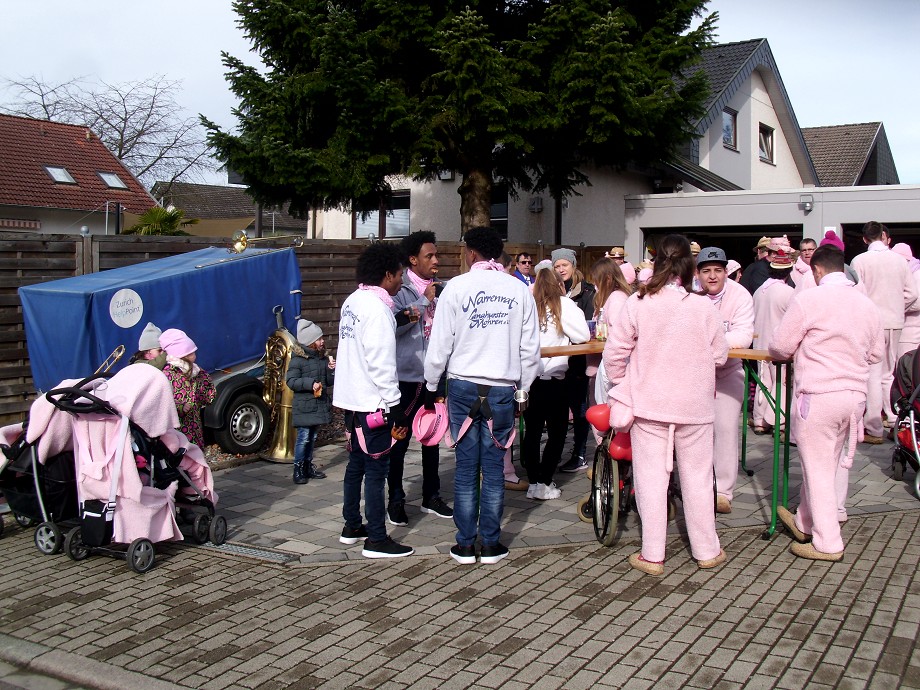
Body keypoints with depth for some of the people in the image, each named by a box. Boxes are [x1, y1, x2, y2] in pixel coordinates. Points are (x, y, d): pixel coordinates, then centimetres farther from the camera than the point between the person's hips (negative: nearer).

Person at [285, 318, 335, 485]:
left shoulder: (323, 358, 10)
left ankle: (308, 466, 25)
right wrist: (310, 383, -24)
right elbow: (291, 381, -15)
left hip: (319, 405, 7)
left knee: (312, 437, 14)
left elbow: (329, 382, 16)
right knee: (303, 437, -5)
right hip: (304, 406, -7)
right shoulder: (297, 360, -11)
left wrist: (331, 370, -4)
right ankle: (298, 469, 5)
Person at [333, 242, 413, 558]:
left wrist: (396, 322, 8)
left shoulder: (353, 301, 10)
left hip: (351, 399, 10)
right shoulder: (377, 308, -18)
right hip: (373, 402, -9)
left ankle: (352, 526, 30)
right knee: (377, 469, -3)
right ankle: (377, 540, 2)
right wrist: (395, 407, -19)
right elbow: (381, 363, -21)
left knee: (356, 462, 19)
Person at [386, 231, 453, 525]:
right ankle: (395, 500, 16)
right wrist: (424, 301, -18)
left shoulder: (440, 288, 6)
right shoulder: (400, 289, -9)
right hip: (406, 375, -6)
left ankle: (431, 496, 29)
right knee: (399, 440, 3)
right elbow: (393, 325, -22)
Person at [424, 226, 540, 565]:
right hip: (502, 388, 1)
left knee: (466, 467, 6)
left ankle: (465, 544, 12)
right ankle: (491, 544, 13)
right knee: (493, 467, 7)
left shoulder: (456, 287, -4)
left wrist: (431, 385, 9)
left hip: (463, 386, -1)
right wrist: (523, 389, 15)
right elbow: (530, 347, 4)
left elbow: (440, 343, -3)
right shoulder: (519, 290, 2)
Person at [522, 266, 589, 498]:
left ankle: (533, 483, 16)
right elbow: (583, 335, -5)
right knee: (556, 433, 8)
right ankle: (544, 484, 5)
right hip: (553, 378, -4)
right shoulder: (564, 305, -3)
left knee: (532, 431, 12)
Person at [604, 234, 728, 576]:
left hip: (648, 403, 0)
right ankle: (706, 550, 25)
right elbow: (719, 355, 0)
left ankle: (652, 555, 12)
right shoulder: (703, 307, -9)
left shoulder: (637, 303, -9)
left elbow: (614, 352, -5)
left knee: (651, 477, 6)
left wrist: (621, 385, 11)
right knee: (697, 477, 13)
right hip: (694, 405, 1)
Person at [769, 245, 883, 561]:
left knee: (818, 468, 3)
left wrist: (805, 348, 16)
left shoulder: (808, 300, -11)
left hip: (818, 395, -7)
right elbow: (876, 353, 16)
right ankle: (804, 523, 34)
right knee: (828, 464, 18)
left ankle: (827, 543, 8)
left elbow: (780, 348, -6)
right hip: (856, 394, 7)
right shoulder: (867, 304, 8)